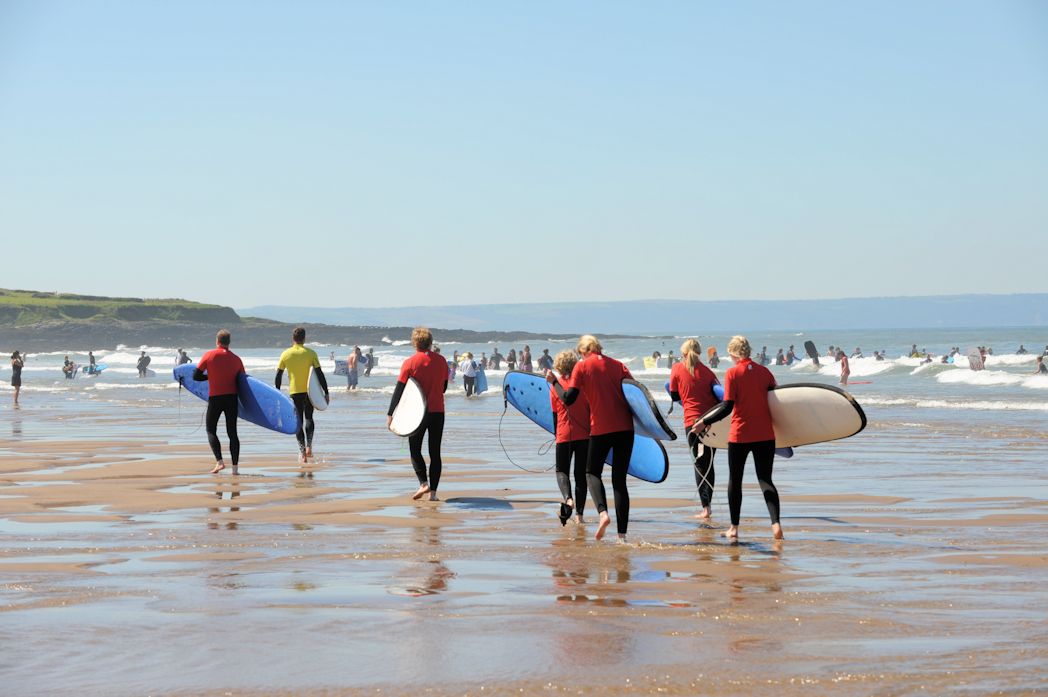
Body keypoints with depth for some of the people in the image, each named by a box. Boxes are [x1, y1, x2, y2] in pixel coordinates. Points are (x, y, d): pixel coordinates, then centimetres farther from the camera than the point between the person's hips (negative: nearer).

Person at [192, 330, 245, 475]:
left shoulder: (209, 355, -5)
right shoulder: (236, 359, 3)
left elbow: (196, 376, -3)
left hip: (215, 397, -2)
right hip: (232, 398, 3)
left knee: (211, 430, 10)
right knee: (232, 432, 7)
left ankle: (219, 461, -8)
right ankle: (235, 467, 2)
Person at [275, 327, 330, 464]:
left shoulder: (286, 354, -1)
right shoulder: (311, 353, -4)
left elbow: (278, 375, 1)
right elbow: (320, 374, -6)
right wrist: (326, 392, -3)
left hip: (294, 392, 0)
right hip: (310, 391, 0)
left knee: (298, 421, 5)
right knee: (308, 418, 17)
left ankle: (302, 451, -3)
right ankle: (309, 446, 1)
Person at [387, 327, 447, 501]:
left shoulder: (410, 363, -8)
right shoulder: (441, 361, 3)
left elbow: (399, 390, -9)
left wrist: (390, 414, -6)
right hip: (438, 412, 3)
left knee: (415, 450, 9)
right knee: (435, 452, 7)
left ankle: (423, 483, -10)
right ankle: (433, 491, 3)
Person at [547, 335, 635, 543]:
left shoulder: (582, 366, 1)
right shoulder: (618, 365, 11)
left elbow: (568, 399, -4)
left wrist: (553, 382, 10)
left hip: (601, 429, -3)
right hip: (625, 429, 3)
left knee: (592, 473, 16)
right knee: (619, 479, 8)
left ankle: (603, 512, -13)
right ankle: (622, 534, 0)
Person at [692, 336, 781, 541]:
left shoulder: (732, 373, -9)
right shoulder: (764, 371, 3)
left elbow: (727, 406, -14)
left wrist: (705, 422, -7)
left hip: (740, 435, -3)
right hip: (765, 435, 3)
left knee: (735, 481, 12)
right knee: (765, 480, 5)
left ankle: (734, 528, 16)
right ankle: (776, 523, -15)